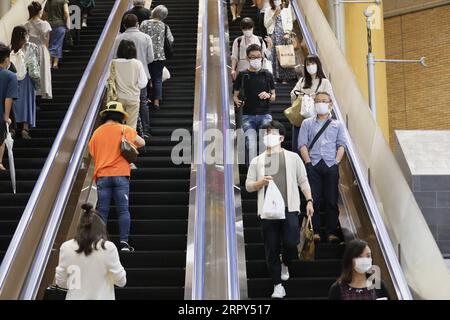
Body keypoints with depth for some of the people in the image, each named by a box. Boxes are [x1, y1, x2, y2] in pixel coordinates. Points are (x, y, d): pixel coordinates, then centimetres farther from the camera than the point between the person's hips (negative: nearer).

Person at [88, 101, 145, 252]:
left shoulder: (97, 132, 9)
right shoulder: (124, 129, 1)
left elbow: (91, 152, 15)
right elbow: (142, 143, 7)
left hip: (102, 176, 2)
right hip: (120, 175, -2)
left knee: (102, 211, 4)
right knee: (123, 210, 0)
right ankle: (124, 242, -5)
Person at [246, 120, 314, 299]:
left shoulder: (292, 157, 9)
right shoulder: (257, 161, 12)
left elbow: (303, 181, 9)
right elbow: (248, 186, 10)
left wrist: (309, 200, -1)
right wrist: (261, 182, -10)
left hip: (289, 209, -1)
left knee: (292, 243, -11)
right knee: (271, 249, 3)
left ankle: (285, 264, 24)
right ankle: (278, 286, 14)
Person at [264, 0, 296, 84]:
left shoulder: (286, 9, 7)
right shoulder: (268, 10, 8)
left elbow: (290, 22, 3)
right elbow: (266, 24, 3)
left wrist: (288, 33, -10)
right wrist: (274, 15, -7)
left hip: (284, 35, 0)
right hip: (273, 35, 0)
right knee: (274, 56, -7)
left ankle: (285, 78, -2)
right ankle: (275, 77, -4)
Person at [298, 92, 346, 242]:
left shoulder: (338, 125, 16)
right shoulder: (307, 123, 14)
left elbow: (341, 145, 9)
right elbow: (302, 144, 5)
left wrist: (336, 162, -5)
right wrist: (309, 162, -7)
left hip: (331, 166, 0)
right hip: (313, 165, 0)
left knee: (332, 201, -1)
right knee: (313, 200, -5)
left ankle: (332, 233, 2)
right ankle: (315, 232, -1)